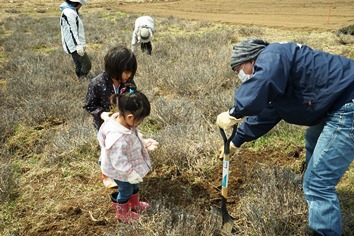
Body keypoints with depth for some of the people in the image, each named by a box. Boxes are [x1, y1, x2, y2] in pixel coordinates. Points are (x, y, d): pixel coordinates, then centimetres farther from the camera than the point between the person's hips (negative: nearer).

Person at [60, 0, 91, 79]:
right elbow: (72, 31, -23)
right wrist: (78, 45, -27)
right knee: (87, 65, -10)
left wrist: (80, 44, 24)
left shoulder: (72, 12, 16)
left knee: (79, 66, 13)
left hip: (75, 45, 10)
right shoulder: (69, 12, -16)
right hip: (74, 45, -10)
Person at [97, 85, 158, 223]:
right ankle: (123, 214, 49)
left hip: (130, 167, 8)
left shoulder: (126, 123, -16)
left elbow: (135, 137, 6)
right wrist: (131, 173, -22)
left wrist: (144, 143, -7)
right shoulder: (117, 137, -44)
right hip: (121, 172, -8)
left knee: (134, 186, 31)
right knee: (126, 191, 20)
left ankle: (135, 205, 60)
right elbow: (118, 161, -33)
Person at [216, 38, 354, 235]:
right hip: (335, 105, 12)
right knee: (314, 148, 36)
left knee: (317, 183, -10)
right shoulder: (273, 73, 16)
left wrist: (233, 114, -23)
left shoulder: (272, 56, -17)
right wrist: (236, 141, 26)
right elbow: (264, 114, 23)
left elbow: (258, 90, -38)